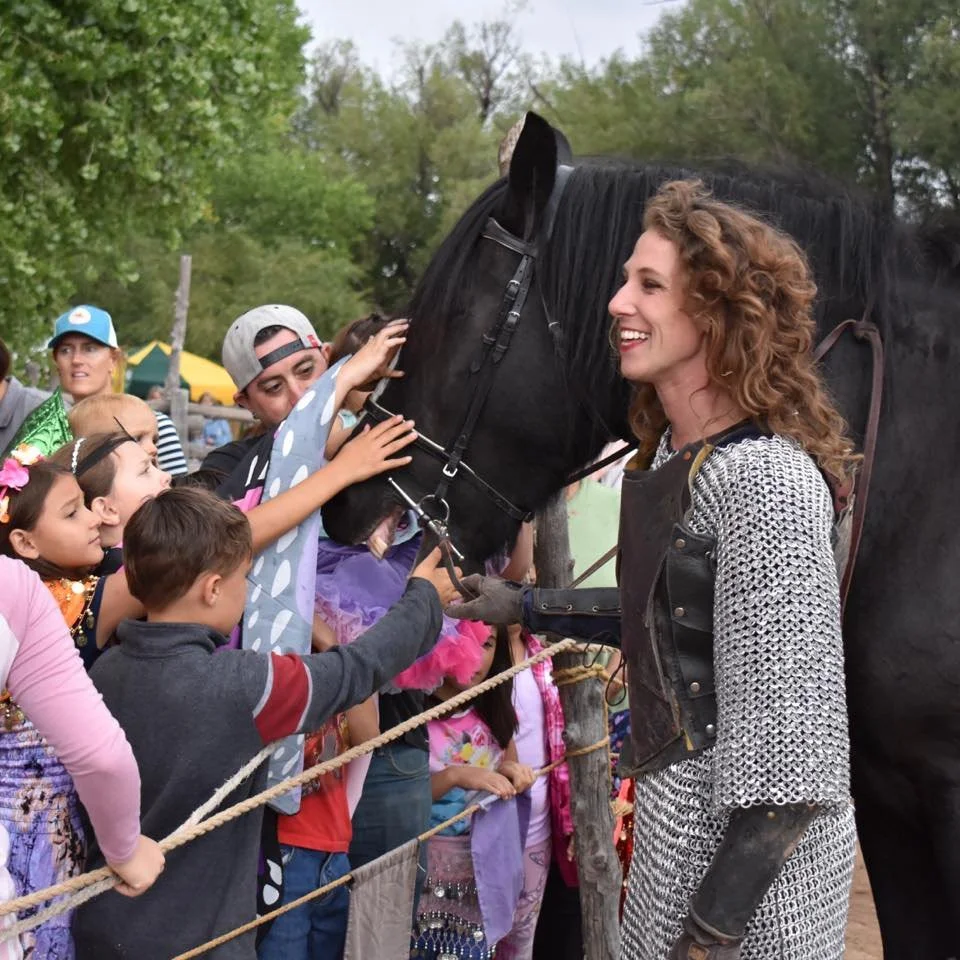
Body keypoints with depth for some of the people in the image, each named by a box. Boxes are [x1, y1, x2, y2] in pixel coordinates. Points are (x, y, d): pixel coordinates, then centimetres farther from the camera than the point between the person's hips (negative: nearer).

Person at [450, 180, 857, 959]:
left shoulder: (765, 479, -22)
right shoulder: (677, 454, 7)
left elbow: (786, 723, -23)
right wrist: (522, 606, 21)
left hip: (749, 852, -9)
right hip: (679, 820, 9)